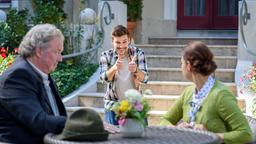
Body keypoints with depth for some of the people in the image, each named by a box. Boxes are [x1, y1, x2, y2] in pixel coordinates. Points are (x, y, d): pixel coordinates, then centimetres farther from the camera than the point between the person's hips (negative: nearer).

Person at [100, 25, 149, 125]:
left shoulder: (138, 53, -3)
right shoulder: (106, 56, -3)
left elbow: (145, 78, -12)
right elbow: (104, 78, -16)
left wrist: (136, 70, -33)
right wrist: (114, 68, -36)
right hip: (113, 105, 0)